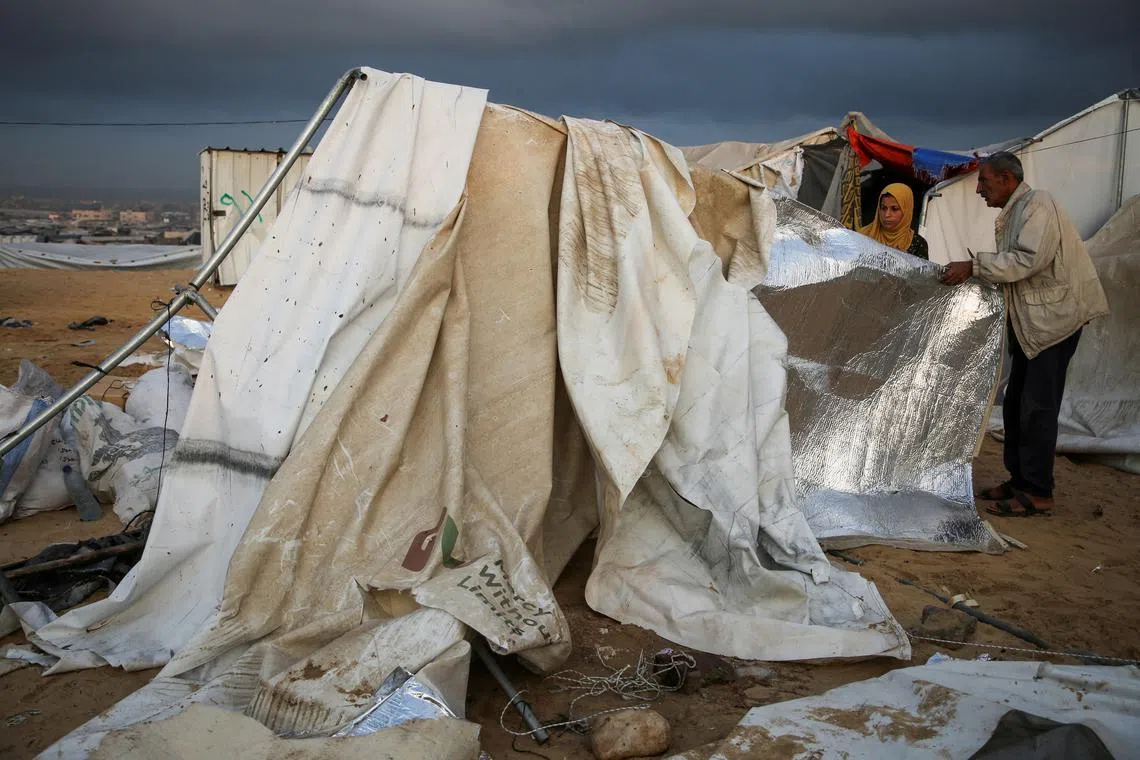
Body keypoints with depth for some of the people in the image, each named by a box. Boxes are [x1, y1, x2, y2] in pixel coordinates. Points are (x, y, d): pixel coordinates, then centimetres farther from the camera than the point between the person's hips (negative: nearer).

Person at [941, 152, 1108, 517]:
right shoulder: (1012, 214, 15)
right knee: (1016, 403, 12)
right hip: (1031, 321, 10)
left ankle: (1038, 493, -2)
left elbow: (1029, 259, -25)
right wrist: (981, 273, 4)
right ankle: (1019, 480, 22)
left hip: (1055, 316, -10)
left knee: (1037, 406, -8)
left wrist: (975, 265, -24)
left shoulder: (1037, 205, -13)